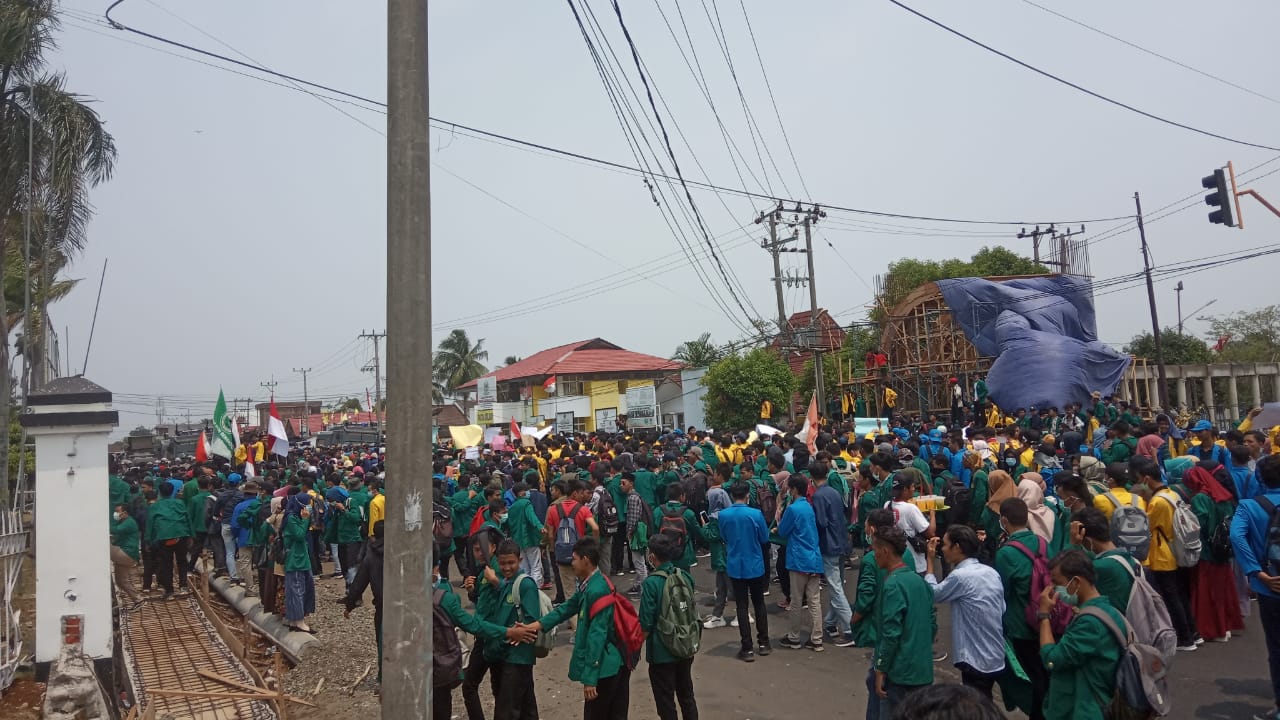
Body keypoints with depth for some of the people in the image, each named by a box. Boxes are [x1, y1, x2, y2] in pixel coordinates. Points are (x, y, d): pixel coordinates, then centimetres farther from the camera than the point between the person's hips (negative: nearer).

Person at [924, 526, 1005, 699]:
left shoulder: (960, 576, -21)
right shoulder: (991, 572, 3)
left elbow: (932, 593, -5)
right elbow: (1002, 611, 11)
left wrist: (930, 560, 3)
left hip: (976, 661, -8)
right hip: (995, 658, 8)